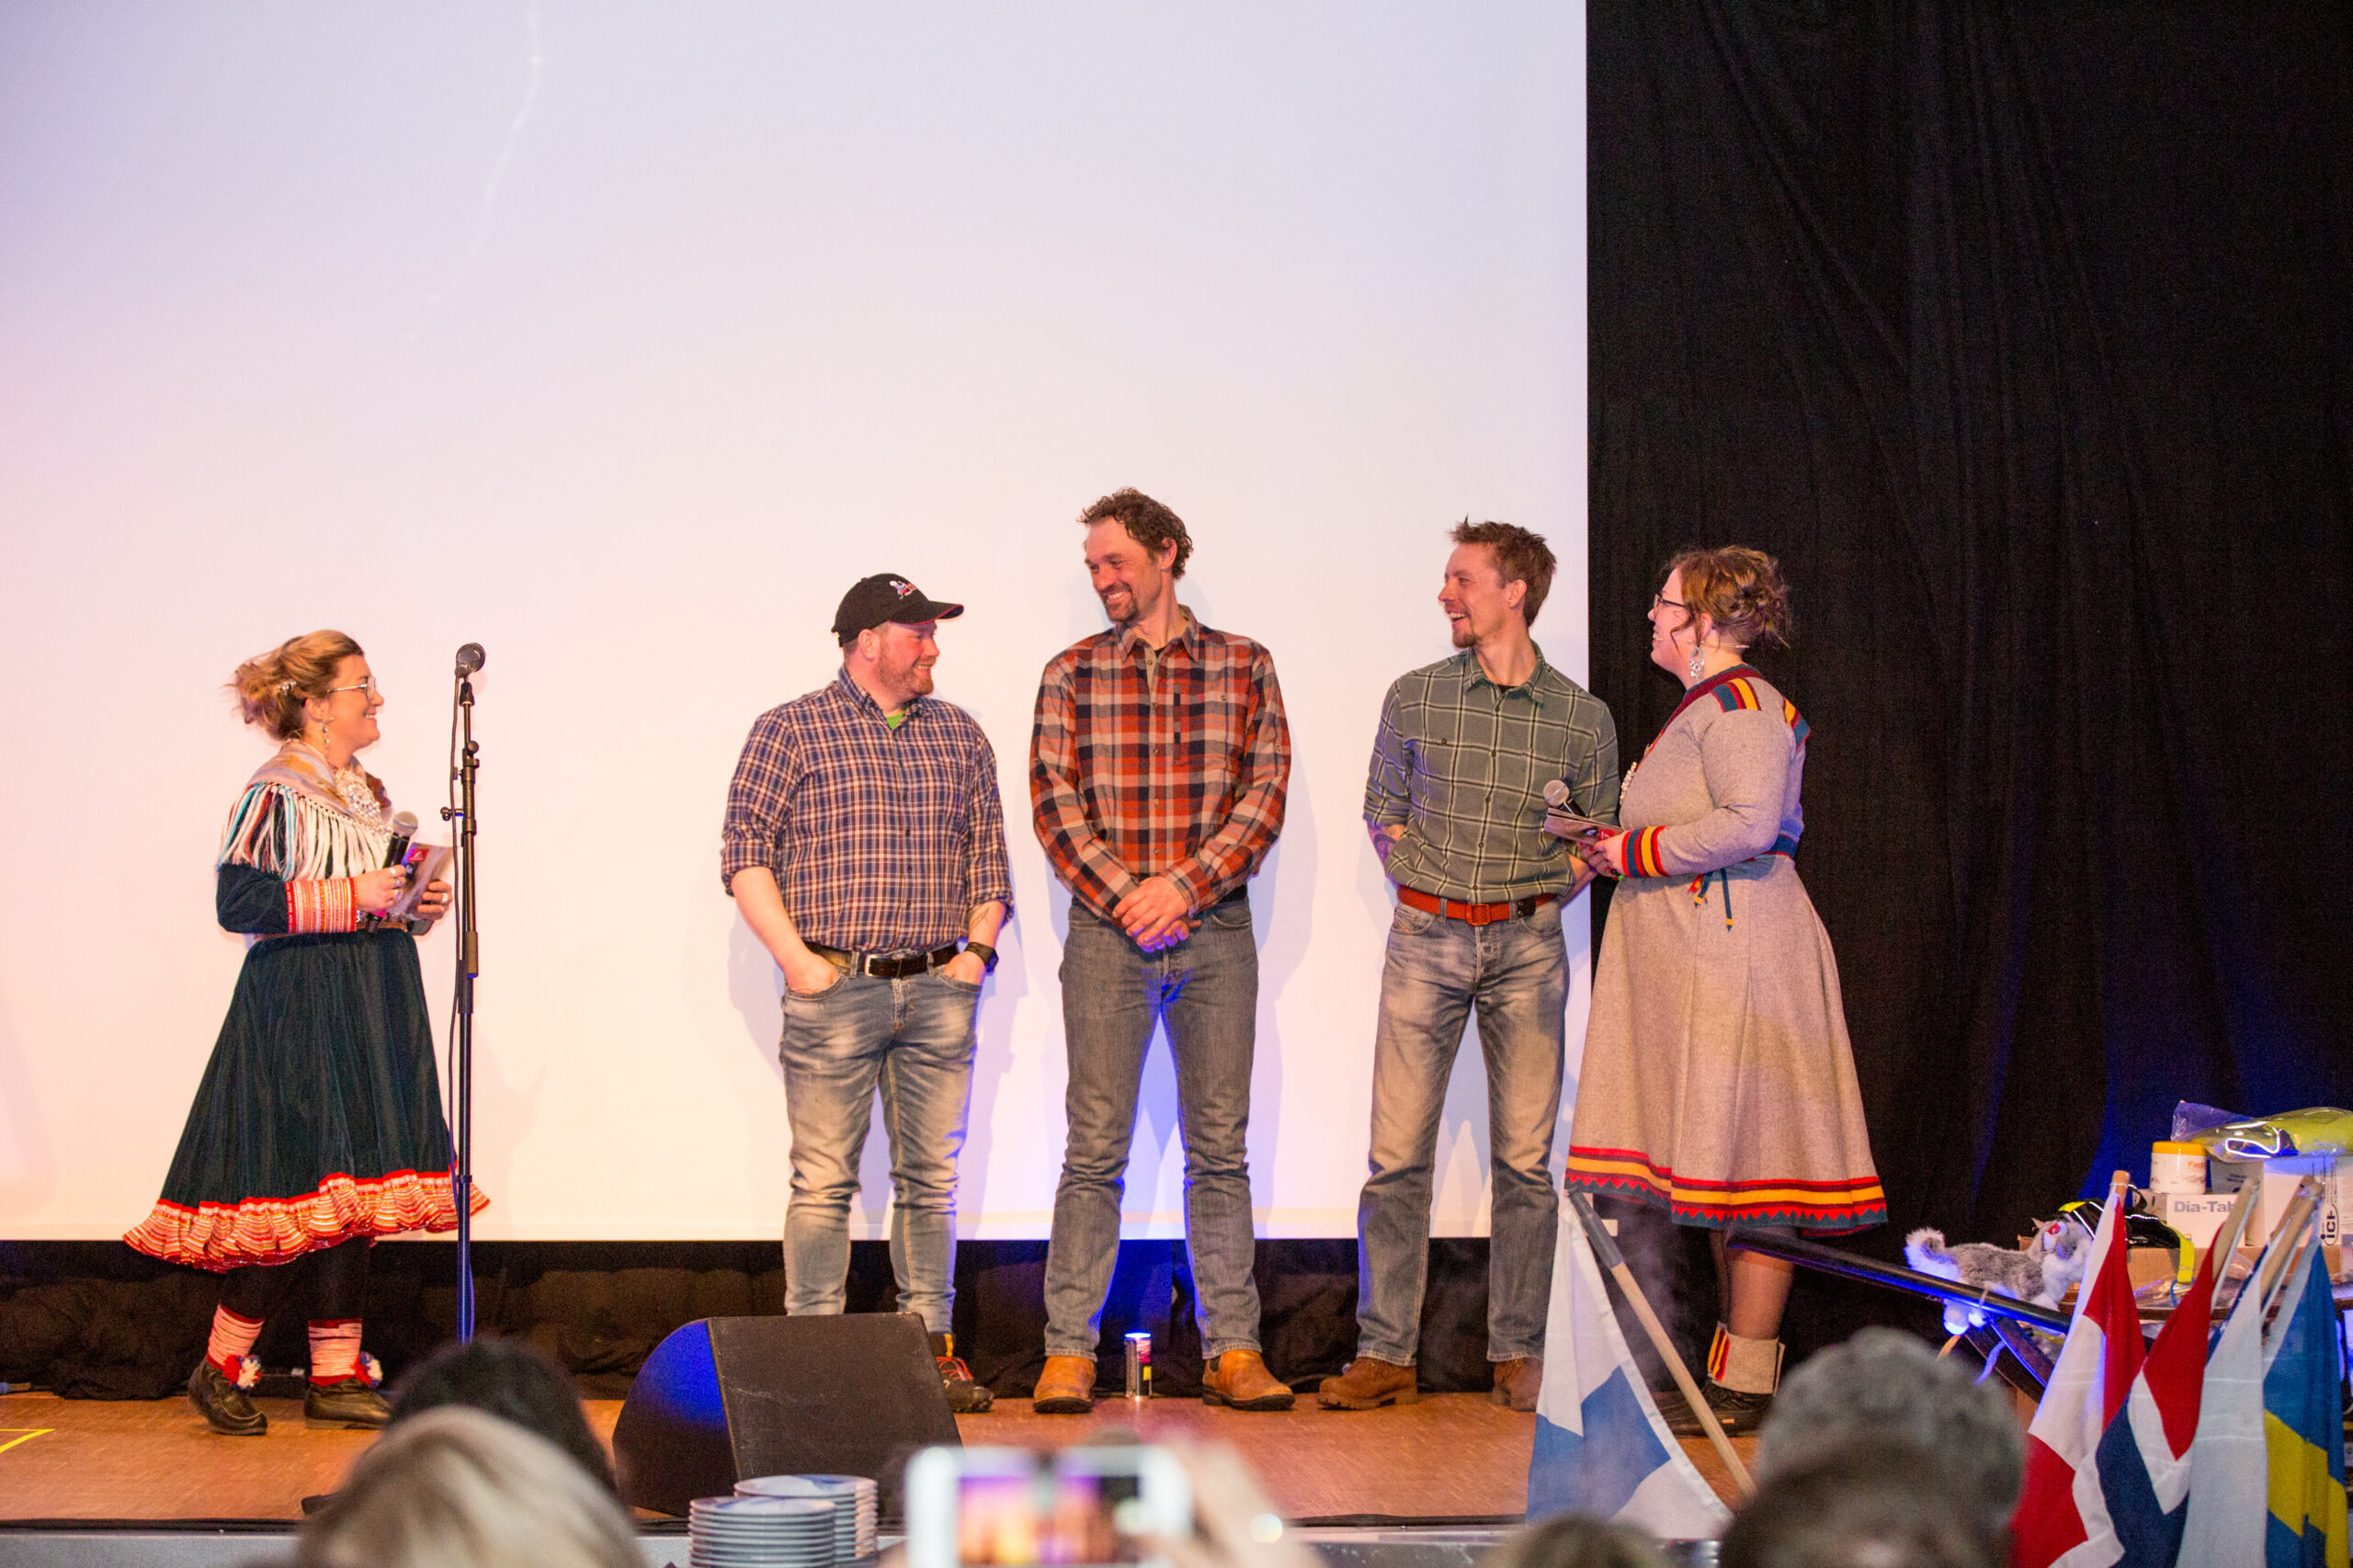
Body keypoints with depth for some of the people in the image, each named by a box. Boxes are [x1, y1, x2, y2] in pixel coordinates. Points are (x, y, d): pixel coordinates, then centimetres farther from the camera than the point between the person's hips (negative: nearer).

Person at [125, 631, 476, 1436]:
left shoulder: (367, 792, 16)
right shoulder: (276, 793, -10)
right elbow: (237, 900, -19)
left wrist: (418, 903, 6)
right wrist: (352, 896, -20)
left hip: (370, 1006, 9)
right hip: (301, 1004, -9)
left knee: (350, 1189, 7)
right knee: (307, 1188, -10)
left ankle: (336, 1378, 10)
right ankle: (221, 1368, 3)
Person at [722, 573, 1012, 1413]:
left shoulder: (959, 735, 14)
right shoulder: (790, 731, 1)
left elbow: (989, 855, 17)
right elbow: (744, 852, -2)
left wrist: (978, 946, 4)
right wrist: (797, 959, -9)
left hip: (938, 990, 4)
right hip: (835, 989, -4)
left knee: (931, 1177, 7)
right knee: (824, 1179, -3)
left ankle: (933, 1345, 13)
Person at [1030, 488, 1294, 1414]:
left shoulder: (1243, 665, 8)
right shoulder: (1073, 673, 7)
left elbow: (1266, 790, 0)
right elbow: (1056, 802, 1)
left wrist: (1186, 885, -11)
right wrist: (1123, 897, -12)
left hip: (1216, 931, 1)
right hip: (1107, 932, -1)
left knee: (1220, 1146, 3)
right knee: (1095, 1147, -3)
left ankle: (1232, 1353, 7)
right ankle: (1069, 1354, 1)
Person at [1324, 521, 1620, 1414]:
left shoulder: (1583, 719, 3)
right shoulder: (1415, 698, 5)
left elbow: (1599, 839, 12)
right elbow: (1381, 808, 15)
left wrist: (1545, 896, 0)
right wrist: (1417, 882, 5)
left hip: (1527, 946, 0)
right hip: (1426, 937, 0)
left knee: (1525, 1158, 1)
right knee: (1397, 1152, -3)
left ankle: (1519, 1355, 9)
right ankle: (1385, 1354, 3)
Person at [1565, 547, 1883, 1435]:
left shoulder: (1742, 704, -12)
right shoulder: (1704, 706, 20)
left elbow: (1749, 824, -24)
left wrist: (1637, 852, -14)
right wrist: (1614, 843, 15)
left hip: (1737, 953, -11)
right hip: (1695, 960, 11)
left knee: (1744, 1161, -8)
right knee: (1721, 1163, 11)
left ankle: (1746, 1386, -5)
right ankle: (1735, 1371, 16)